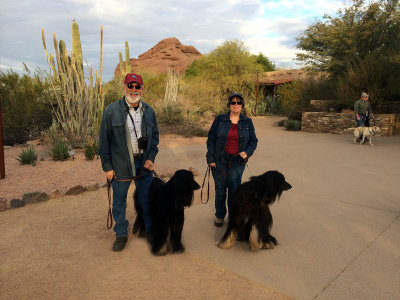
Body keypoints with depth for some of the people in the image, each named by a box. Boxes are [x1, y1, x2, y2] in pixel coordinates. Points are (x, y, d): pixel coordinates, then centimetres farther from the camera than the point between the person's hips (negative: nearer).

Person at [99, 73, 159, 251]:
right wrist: (107, 166, -6)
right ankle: (121, 234, 30)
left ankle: (150, 230, 34)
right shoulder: (111, 110, -6)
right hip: (120, 165, -2)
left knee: (146, 199, 14)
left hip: (144, 163, 3)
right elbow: (104, 139, -4)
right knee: (119, 202, 11)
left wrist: (151, 157, 0)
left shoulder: (149, 111, 5)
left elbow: (155, 136, 13)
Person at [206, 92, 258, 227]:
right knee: (220, 189, 9)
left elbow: (253, 140, 9)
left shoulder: (247, 122, 5)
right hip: (219, 160, 0)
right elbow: (211, 139, 1)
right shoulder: (219, 119, 1)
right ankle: (219, 216, 27)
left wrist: (247, 152, -10)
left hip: (237, 162, 0)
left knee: (234, 190, 1)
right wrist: (211, 158, -5)